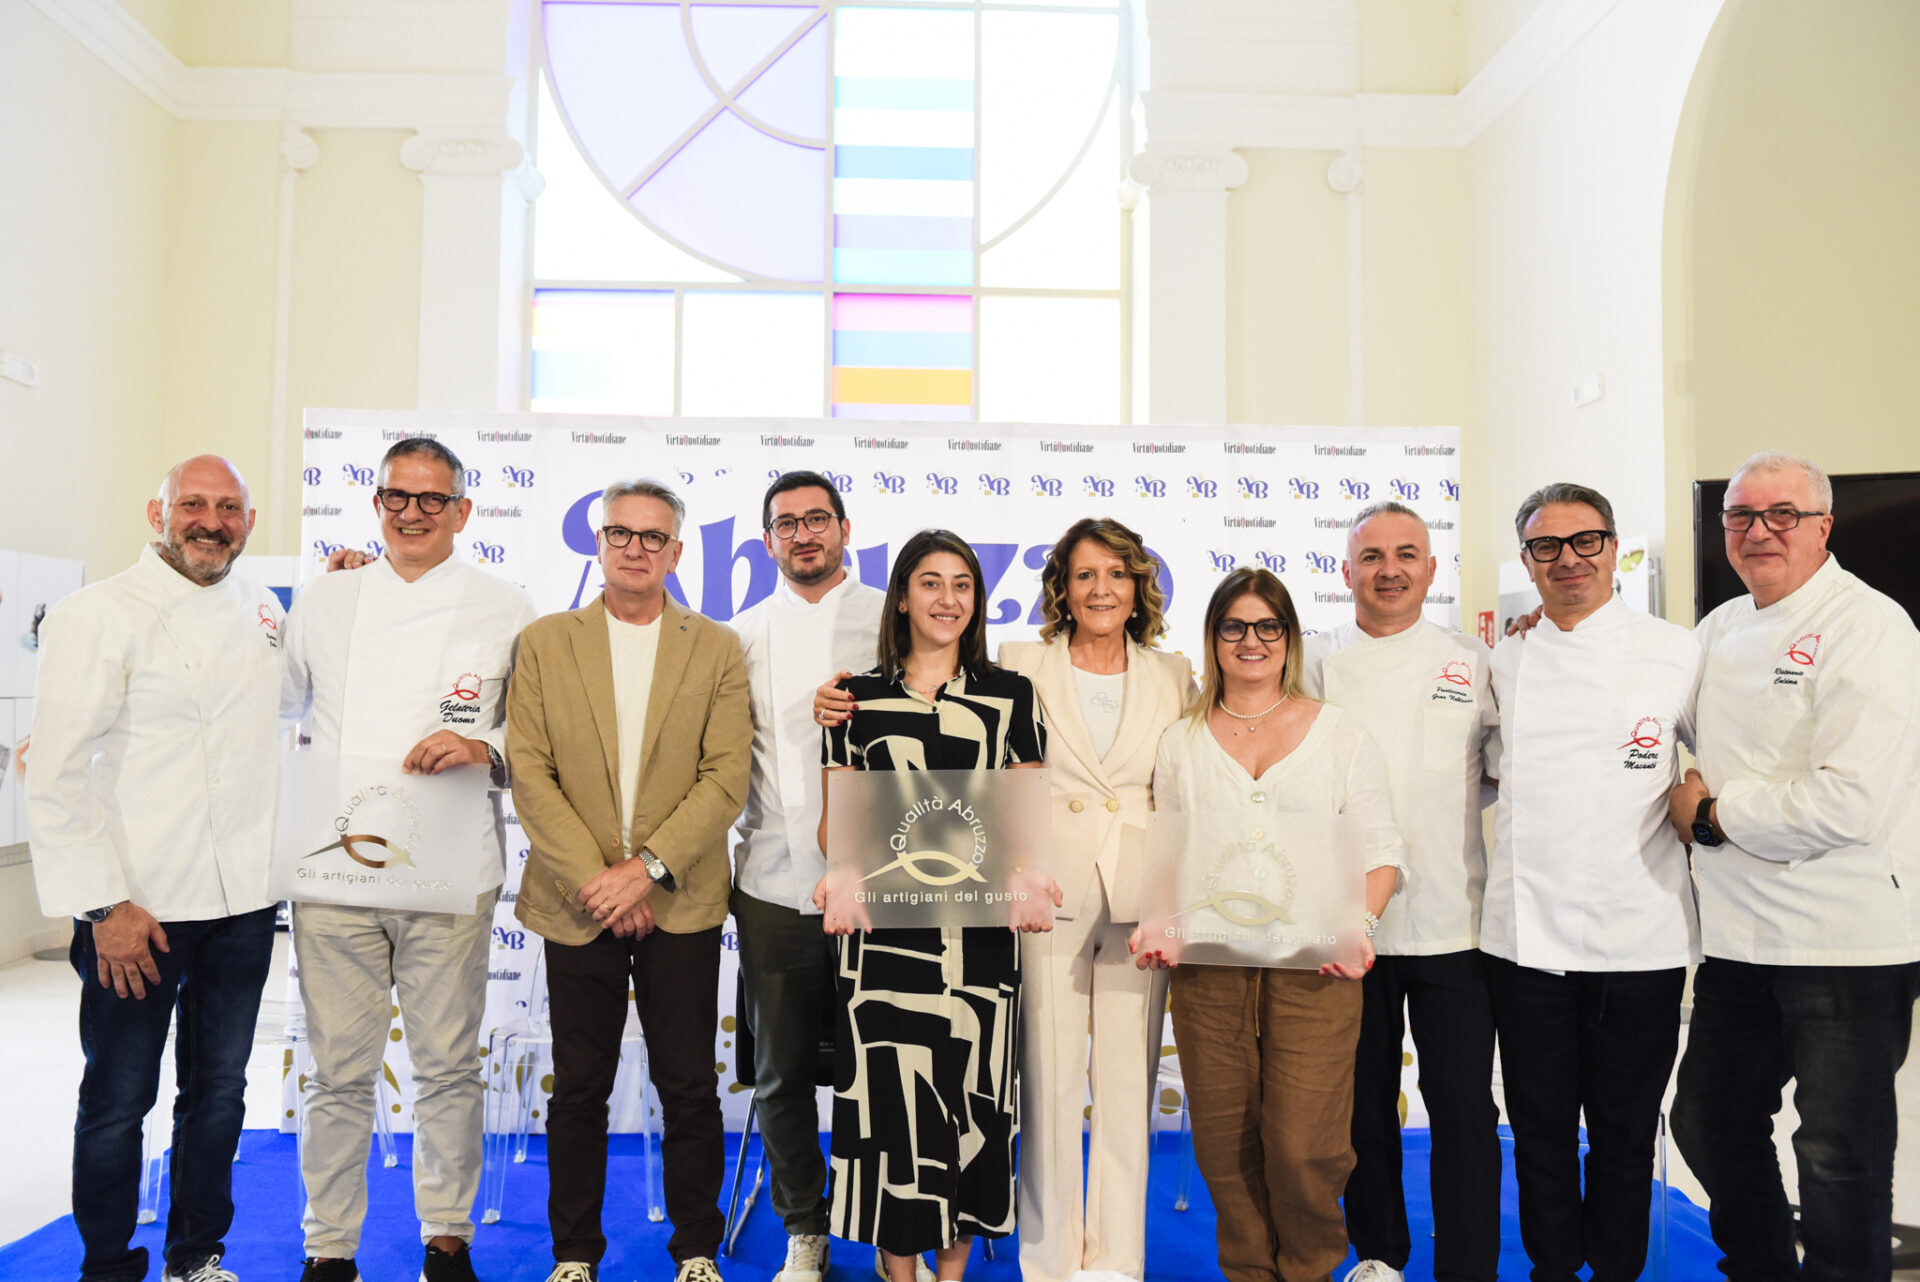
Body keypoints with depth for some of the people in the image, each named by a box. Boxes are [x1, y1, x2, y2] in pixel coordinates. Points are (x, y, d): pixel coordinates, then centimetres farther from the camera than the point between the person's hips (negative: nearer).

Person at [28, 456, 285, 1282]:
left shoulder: (263, 614, 10)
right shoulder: (99, 614, -7)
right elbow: (55, 772, -11)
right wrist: (103, 905, -15)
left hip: (244, 901, 5)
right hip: (139, 905, -5)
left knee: (219, 1090, 15)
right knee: (118, 1100, 6)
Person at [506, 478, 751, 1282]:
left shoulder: (717, 649, 4)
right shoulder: (543, 643, 6)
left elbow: (728, 776, -4)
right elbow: (528, 772, -1)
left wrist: (647, 868, -13)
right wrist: (594, 878, -9)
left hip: (682, 902, 0)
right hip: (577, 903, 1)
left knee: (689, 1088, 6)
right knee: (579, 1090, 9)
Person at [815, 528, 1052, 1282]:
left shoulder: (1010, 696, 8)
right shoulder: (859, 699, 8)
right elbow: (837, 815, 9)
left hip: (981, 933, 1)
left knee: (972, 1093, 5)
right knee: (891, 1093, -1)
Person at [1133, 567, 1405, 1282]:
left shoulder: (1340, 733, 10)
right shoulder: (1180, 743, 14)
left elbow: (1378, 849, 6)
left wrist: (1360, 922, -11)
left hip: (1313, 963, -2)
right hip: (1207, 962, 2)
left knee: (1304, 1145, -6)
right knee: (1223, 1142, 4)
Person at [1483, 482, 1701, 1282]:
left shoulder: (1677, 652, -1)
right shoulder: (1504, 660, 8)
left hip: (1639, 936, -2)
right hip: (1525, 934, 2)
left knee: (1624, 1133, 10)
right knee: (1540, 1126, 12)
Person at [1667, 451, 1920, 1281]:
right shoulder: (1720, 629, 11)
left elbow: (1850, 805, -23)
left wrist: (1712, 815, -13)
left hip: (1847, 939, -8)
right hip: (1739, 932, 8)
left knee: (1840, 1153, 5)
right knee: (1709, 1124, 18)